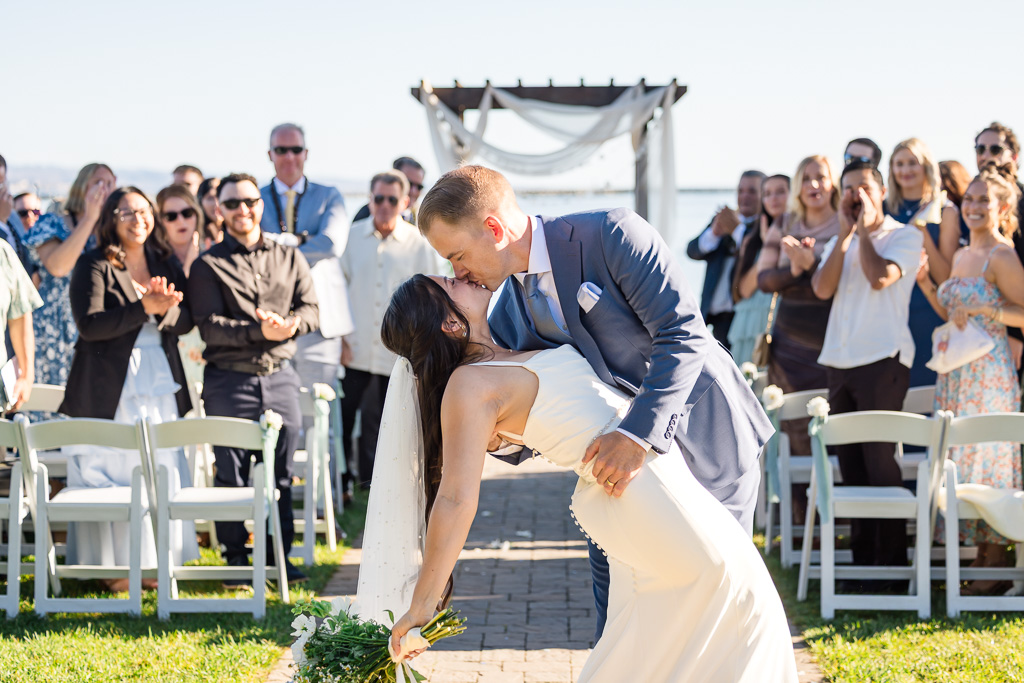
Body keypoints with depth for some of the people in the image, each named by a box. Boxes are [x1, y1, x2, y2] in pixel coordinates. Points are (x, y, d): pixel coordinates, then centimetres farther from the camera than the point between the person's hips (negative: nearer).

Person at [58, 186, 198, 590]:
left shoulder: (166, 265, 12)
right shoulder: (94, 266, -4)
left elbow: (186, 322, 6)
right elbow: (89, 324, -15)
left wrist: (165, 309, -16)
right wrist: (143, 308, -21)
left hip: (160, 387, 5)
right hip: (110, 390, -5)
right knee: (111, 474, -2)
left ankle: (153, 560, 15)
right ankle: (113, 565, 6)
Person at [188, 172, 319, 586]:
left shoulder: (289, 258, 12)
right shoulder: (208, 265, 1)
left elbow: (310, 309, 6)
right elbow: (209, 326, -9)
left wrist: (288, 325, -16)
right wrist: (259, 331, -21)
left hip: (280, 377, 3)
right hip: (229, 380, -3)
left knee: (281, 473, 6)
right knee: (232, 474, 1)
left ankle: (279, 555, 15)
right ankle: (236, 558, 11)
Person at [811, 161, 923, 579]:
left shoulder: (905, 237, 1)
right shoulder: (840, 243, 19)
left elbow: (880, 277, -16)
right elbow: (822, 288, 1)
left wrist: (865, 230, -4)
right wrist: (846, 233, -1)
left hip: (882, 358, -6)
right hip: (839, 361, 6)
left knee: (879, 460, -9)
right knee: (850, 463, 6)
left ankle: (891, 563, -5)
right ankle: (862, 559, 12)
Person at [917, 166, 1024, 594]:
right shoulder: (961, 257, 14)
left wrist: (985, 308, -25)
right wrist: (925, 284, 9)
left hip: (989, 369, -8)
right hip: (957, 369, 9)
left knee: (989, 455, -5)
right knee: (961, 456, 9)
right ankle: (979, 549, 15)